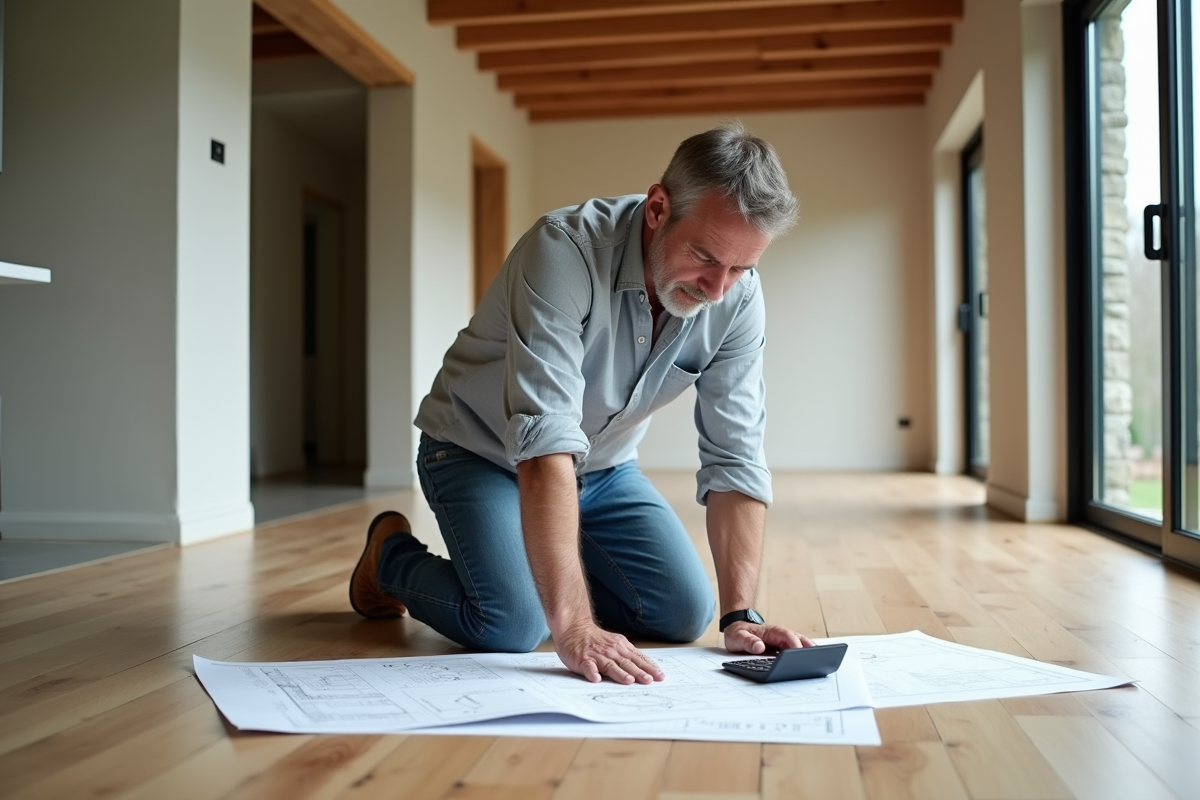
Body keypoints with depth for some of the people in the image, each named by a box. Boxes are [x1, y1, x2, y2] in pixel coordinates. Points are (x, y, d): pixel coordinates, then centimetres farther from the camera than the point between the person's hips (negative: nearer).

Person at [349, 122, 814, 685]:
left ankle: (553, 561, 20)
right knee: (511, 626, -24)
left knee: (684, 612, -7)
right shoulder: (567, 250, -34)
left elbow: (733, 458, -14)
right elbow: (544, 440, -42)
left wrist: (739, 614, -23)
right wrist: (573, 626, -46)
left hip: (601, 467, 5)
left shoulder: (738, 297, -17)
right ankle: (393, 555, 8)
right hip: (481, 452, -5)